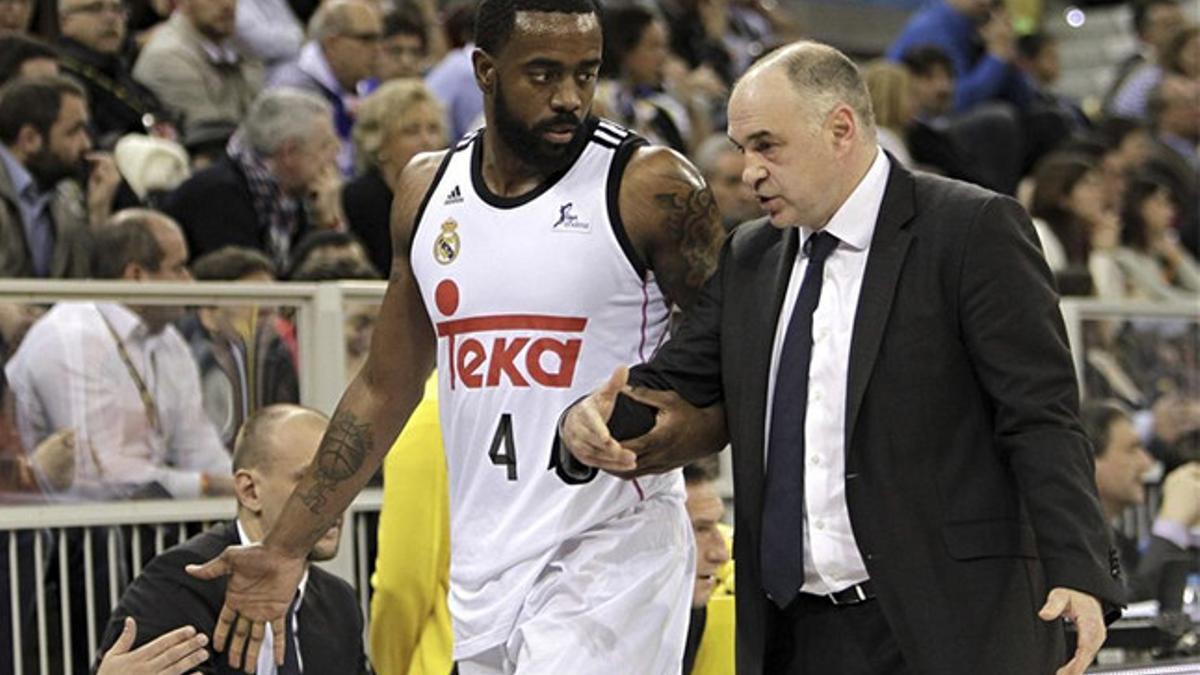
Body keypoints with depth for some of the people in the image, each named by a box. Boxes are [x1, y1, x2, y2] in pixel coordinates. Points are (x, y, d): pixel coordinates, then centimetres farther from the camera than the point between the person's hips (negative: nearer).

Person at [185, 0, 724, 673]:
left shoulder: (651, 187, -7)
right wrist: (286, 549, 15)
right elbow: (387, 388, 17)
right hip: (483, 562, 6)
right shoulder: (427, 190, 9)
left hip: (610, 554, -6)